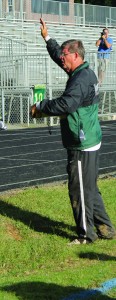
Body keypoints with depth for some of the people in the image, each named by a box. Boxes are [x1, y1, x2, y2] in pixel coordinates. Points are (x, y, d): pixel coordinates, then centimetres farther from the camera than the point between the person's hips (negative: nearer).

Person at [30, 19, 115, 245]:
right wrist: (47, 38, 33)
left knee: (80, 191, -1)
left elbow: (65, 104, -30)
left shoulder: (82, 79, -20)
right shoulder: (84, 73, 12)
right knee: (89, 188, 17)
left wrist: (40, 107, -17)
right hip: (88, 141, 10)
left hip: (82, 145, -10)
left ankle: (86, 235, 8)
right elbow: (58, 55, 27)